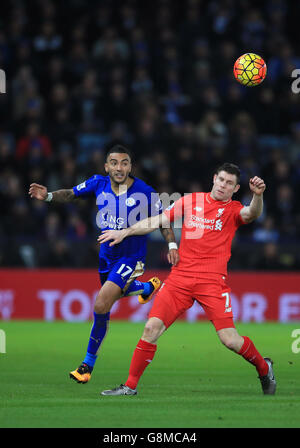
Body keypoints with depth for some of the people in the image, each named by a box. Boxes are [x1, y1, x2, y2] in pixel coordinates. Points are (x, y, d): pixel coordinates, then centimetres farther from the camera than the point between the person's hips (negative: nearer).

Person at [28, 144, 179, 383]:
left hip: (131, 257, -6)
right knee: (117, 291, 32)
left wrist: (172, 245, -20)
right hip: (107, 253, 6)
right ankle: (148, 286, 66)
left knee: (101, 306, -18)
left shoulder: (145, 192, -20)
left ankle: (89, 363, -3)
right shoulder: (98, 184, -9)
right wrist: (48, 195, -11)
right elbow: (71, 194, 6)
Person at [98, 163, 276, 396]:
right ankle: (130, 386, 0)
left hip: (212, 280, -3)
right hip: (180, 277, 3)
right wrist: (125, 232, 10)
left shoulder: (233, 210, 4)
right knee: (152, 328, -10)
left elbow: (252, 213, -18)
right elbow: (158, 221, 16)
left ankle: (264, 368, 18)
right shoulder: (191, 200, 12)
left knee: (230, 339, -11)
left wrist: (258, 195, -39)